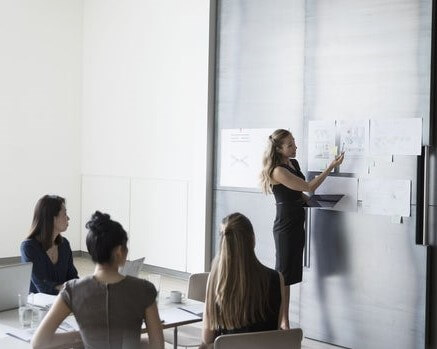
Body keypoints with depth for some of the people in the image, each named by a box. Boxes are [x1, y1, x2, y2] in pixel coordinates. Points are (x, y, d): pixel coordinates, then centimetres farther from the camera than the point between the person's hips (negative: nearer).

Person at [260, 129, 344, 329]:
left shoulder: (294, 163, 9)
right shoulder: (278, 171, -19)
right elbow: (309, 187, -20)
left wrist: (309, 199, 5)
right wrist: (331, 166, -18)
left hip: (297, 224, 9)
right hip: (285, 227, -9)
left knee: (290, 273, 12)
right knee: (284, 274, -2)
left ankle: (282, 320, 19)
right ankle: (283, 322, 5)